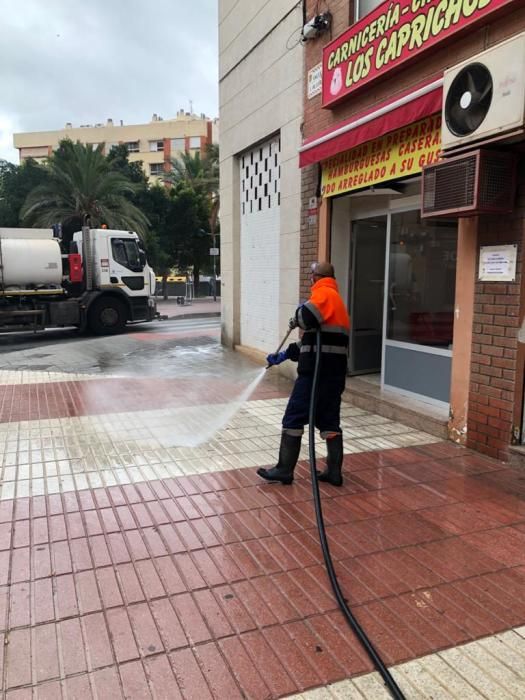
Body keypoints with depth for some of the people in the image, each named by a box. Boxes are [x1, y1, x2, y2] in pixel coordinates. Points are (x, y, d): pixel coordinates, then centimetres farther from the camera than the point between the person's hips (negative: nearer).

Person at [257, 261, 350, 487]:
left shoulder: (324, 293, -7)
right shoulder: (335, 298, 23)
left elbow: (309, 316, -31)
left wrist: (298, 318, -7)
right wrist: (283, 355, 27)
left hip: (317, 371, -9)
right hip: (334, 373, 9)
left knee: (294, 417, 1)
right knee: (329, 420, 13)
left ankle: (284, 470, 8)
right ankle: (334, 472, 16)